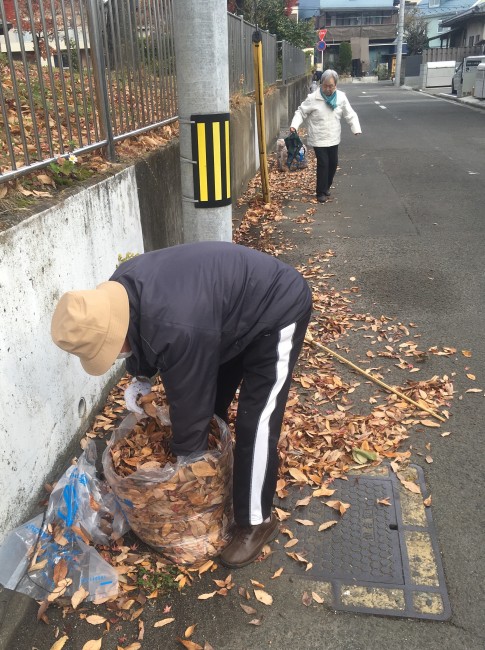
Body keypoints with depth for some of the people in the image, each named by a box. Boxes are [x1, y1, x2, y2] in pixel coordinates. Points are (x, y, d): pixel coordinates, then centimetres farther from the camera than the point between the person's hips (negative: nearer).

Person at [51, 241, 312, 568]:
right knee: (210, 397, 16)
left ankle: (257, 522, 12)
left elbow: (189, 401, -25)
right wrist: (141, 377, -3)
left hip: (278, 308, -9)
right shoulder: (120, 289, -13)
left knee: (255, 424, -7)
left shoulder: (178, 330, -39)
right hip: (234, 306, 9)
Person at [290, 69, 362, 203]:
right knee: (323, 164, -6)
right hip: (319, 139, -4)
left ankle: (327, 186, 35)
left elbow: (350, 114, 0)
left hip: (333, 138, 4)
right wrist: (294, 125, -22)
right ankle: (321, 192, 8)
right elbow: (301, 112, -5)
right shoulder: (313, 98, -12)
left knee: (333, 163, 13)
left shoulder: (341, 97, -3)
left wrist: (356, 128, -14)